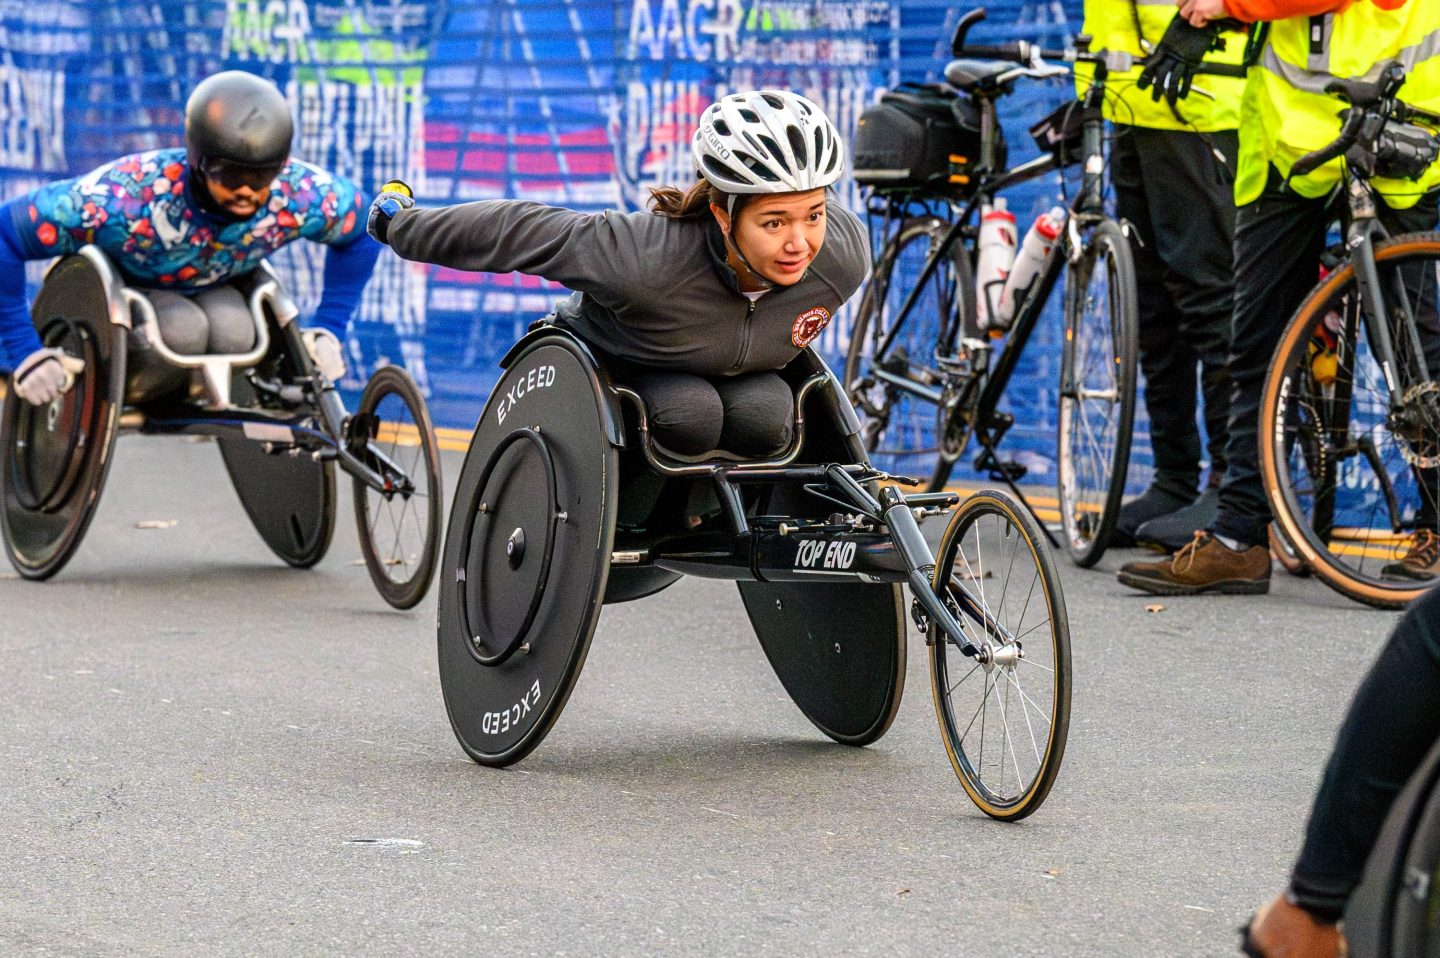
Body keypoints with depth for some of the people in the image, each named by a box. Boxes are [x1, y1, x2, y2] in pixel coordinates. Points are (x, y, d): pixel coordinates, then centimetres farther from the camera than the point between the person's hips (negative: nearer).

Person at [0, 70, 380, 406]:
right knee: (183, 331, -34)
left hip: (215, 291, 3)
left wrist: (329, 330, -9)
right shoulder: (126, 198, -39)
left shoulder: (303, 196, -29)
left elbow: (360, 231, -5)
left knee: (232, 334, -31)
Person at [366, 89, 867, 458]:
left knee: (760, 417, -29)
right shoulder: (644, 260, -42)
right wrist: (400, 223, -13)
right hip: (616, 365, -4)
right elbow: (518, 229, -27)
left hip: (742, 372, 4)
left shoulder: (844, 254, -29)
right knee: (688, 416, -34)